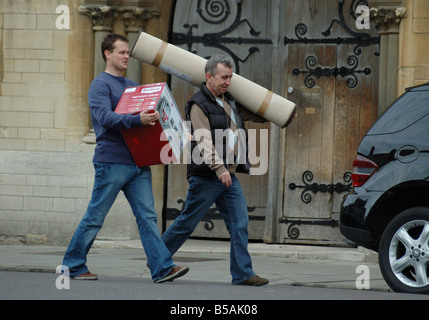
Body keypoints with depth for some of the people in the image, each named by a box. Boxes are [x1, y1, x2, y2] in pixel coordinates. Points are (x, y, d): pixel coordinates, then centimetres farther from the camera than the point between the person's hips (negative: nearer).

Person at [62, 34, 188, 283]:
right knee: (95, 217, 0)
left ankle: (163, 267, -8)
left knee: (147, 216, -2)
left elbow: (147, 116, 25)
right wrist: (137, 120, -34)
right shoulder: (100, 85, -5)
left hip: (138, 163, 7)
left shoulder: (133, 86, 19)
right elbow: (105, 117, -21)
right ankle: (73, 266, 12)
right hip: (112, 162, -7)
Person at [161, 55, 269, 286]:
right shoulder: (199, 105, -10)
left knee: (240, 224, -3)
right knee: (187, 222, 2)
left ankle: (242, 273, -4)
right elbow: (203, 141, -21)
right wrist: (219, 168, -31)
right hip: (206, 177, -7)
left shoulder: (230, 102, 16)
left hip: (229, 177, 7)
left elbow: (255, 115, 36)